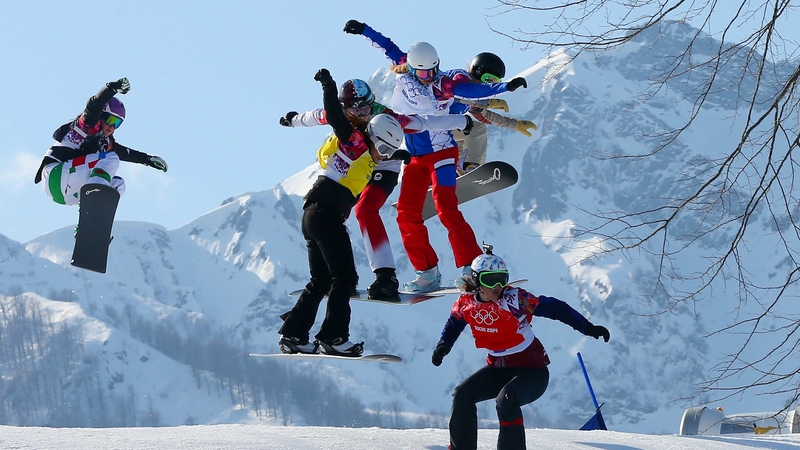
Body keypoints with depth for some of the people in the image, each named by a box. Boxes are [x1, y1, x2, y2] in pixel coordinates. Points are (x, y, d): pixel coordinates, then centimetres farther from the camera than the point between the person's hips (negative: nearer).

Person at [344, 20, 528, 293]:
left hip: (442, 154, -6)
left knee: (446, 209, -18)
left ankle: (471, 268, -19)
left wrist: (506, 86, -38)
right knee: (407, 215, -1)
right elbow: (389, 47, 13)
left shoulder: (444, 85, -15)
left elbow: (475, 90, -25)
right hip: (415, 158, 6)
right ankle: (427, 272, 3)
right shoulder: (404, 73, -1)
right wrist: (363, 30, 19)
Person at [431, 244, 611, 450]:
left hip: (531, 369, -6)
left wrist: (587, 328, -31)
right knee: (462, 395, -5)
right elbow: (454, 323, 19)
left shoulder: (513, 299, -22)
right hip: (498, 369, 6)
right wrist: (443, 345, 3)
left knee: (506, 399, -31)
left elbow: (554, 308, -24)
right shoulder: (466, 303, -5)